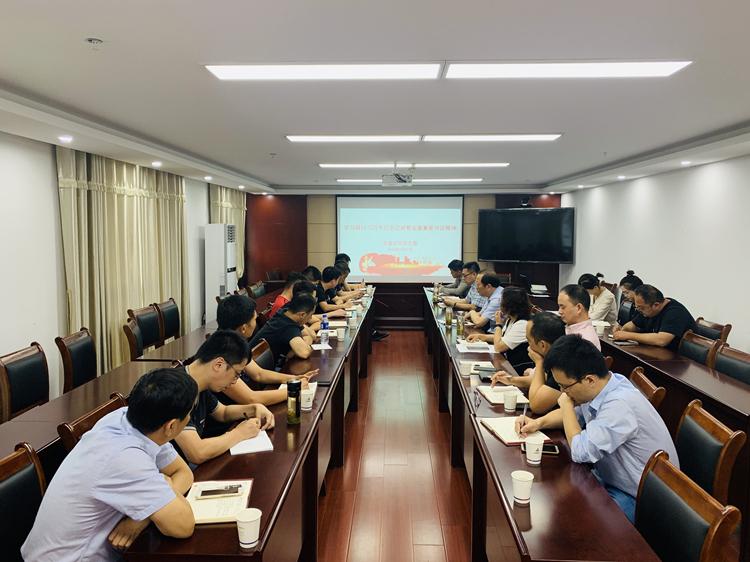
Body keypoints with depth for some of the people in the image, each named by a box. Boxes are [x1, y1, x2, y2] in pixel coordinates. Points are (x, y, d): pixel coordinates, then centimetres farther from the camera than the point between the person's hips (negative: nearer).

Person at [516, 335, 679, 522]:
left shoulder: (619, 405, -32)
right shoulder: (596, 388, -4)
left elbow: (581, 452, -28)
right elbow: (574, 415, 18)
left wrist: (566, 404, -16)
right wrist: (538, 423, -1)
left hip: (638, 500, -9)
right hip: (608, 479, 9)